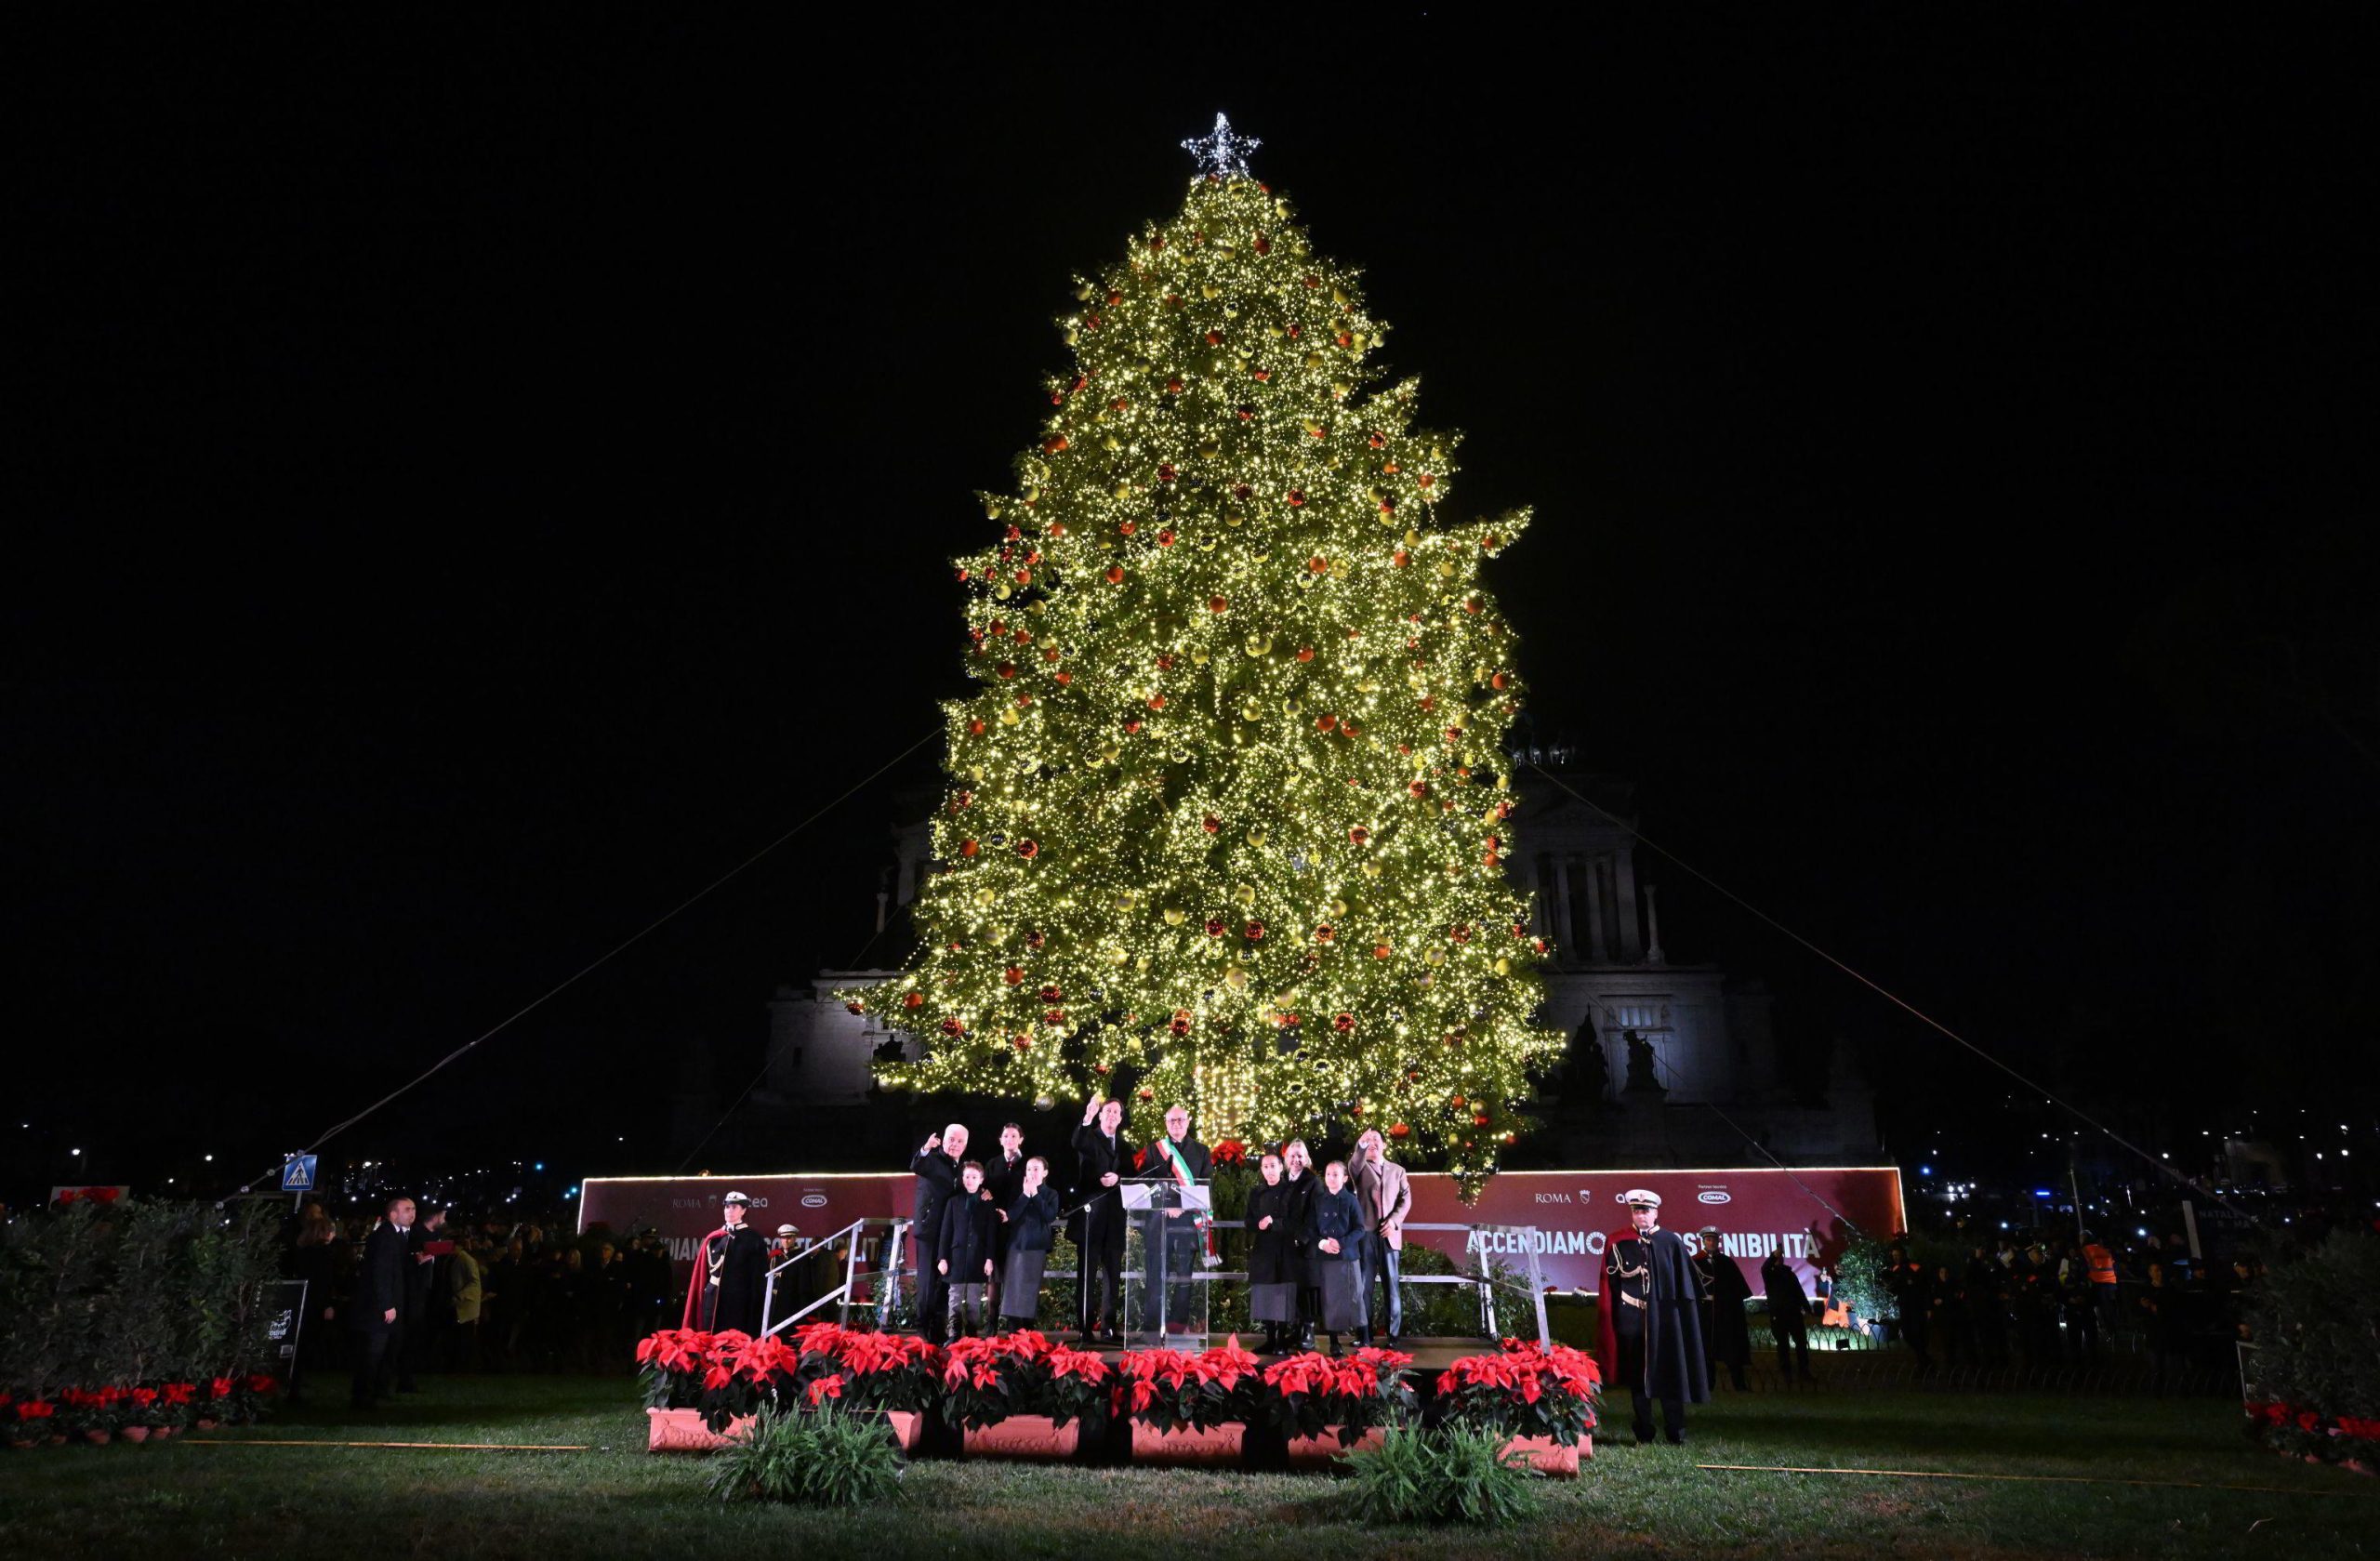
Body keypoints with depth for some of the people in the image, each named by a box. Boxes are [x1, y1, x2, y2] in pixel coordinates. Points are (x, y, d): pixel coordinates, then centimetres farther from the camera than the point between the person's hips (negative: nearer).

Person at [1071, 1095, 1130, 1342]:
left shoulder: (1124, 1147, 18)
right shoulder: (1090, 1138, 4)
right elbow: (1077, 1144, -20)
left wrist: (1118, 1177, -9)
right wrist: (1087, 1119, -35)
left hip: (1115, 1216, 5)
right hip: (1091, 1212, -4)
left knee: (1113, 1273, 6)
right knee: (1087, 1273, -3)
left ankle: (1109, 1327, 11)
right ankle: (1086, 1328, -2)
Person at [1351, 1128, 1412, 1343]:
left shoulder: (1397, 1170, 16)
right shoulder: (1361, 1168, 11)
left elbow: (1406, 1199, 8)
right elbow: (1355, 1163, -14)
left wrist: (1394, 1220, -8)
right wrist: (1361, 1144, -34)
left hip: (1389, 1233, 1)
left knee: (1392, 1285, 1)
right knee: (1364, 1284, -1)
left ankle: (1394, 1334, 4)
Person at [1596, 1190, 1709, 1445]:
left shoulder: (1671, 1242, 1)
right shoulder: (1618, 1242, 3)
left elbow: (1686, 1284, 4)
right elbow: (1610, 1282, 5)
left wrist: (1684, 1314, 0)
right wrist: (1614, 1317, 0)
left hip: (1665, 1319, -1)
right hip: (1632, 1319, 1)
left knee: (1670, 1374, 2)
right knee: (1637, 1376, 6)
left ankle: (1676, 1432, 11)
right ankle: (1644, 1432, 14)